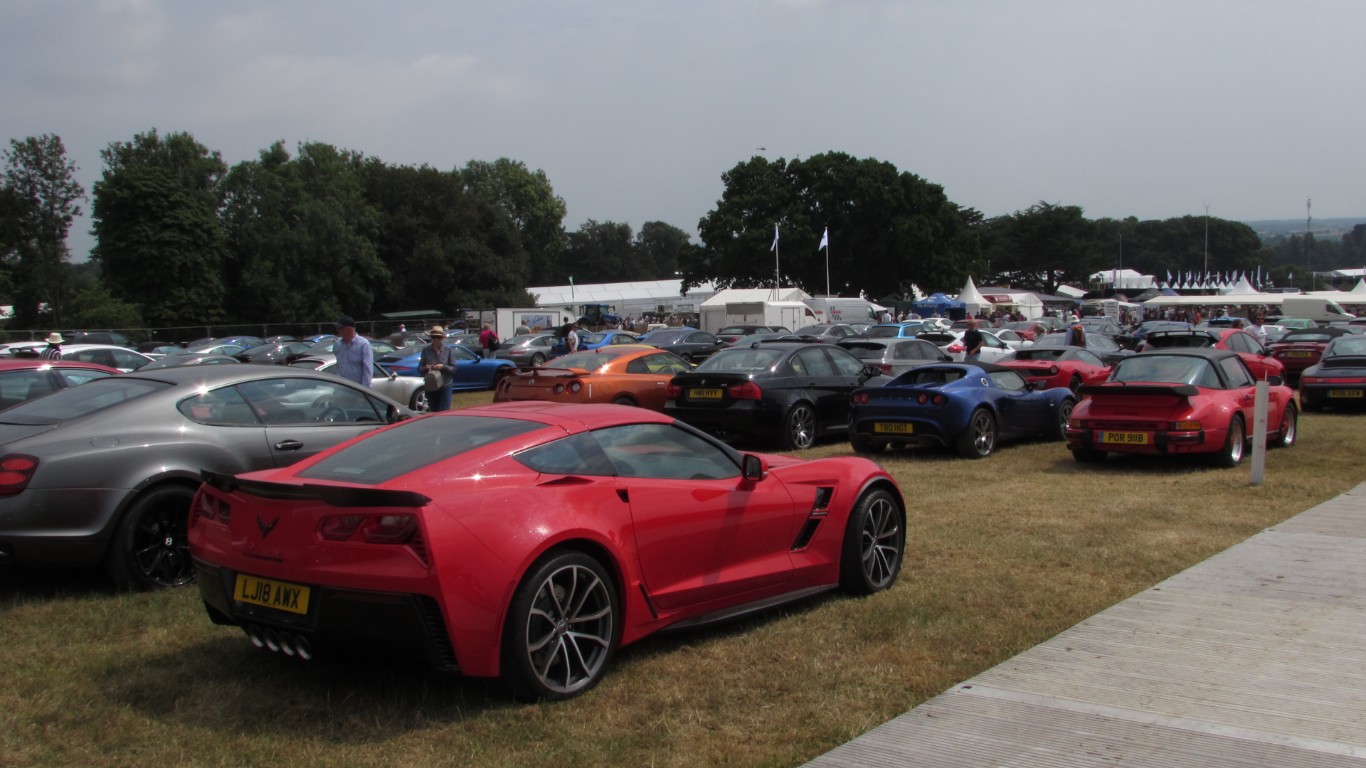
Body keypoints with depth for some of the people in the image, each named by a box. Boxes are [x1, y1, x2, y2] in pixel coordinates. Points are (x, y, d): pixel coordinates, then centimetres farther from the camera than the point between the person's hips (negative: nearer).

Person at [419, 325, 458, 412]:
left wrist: (443, 367, -20)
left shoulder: (449, 350, 0)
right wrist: (425, 368, -18)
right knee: (434, 412, 11)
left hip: (445, 386, -2)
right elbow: (419, 369, 5)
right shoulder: (426, 350, 2)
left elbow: (454, 369, -1)